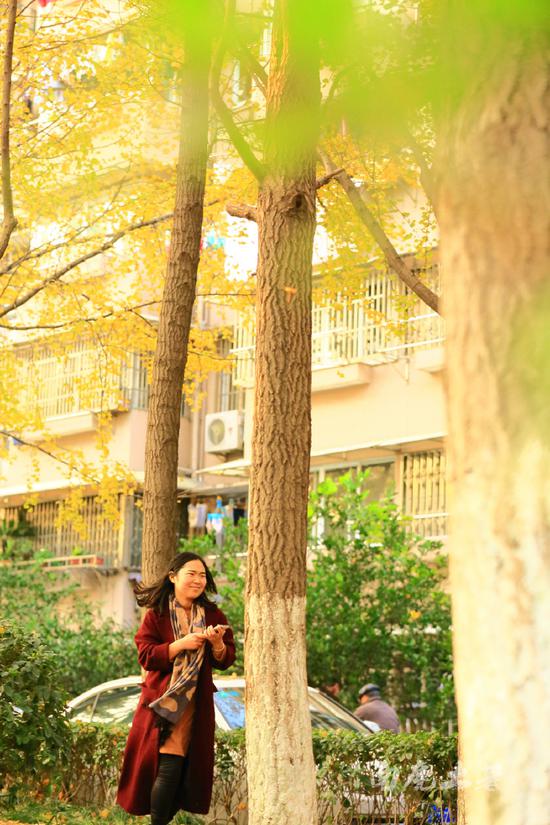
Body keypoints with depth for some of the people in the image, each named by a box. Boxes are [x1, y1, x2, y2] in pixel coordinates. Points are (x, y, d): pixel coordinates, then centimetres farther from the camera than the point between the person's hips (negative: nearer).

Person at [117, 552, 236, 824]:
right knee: (168, 767, -12)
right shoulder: (156, 615, -2)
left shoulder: (213, 615, 8)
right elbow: (146, 656, -9)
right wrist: (180, 644, -20)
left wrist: (218, 643, -15)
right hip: (163, 703, -3)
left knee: (189, 768, 3)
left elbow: (226, 660, 6)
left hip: (197, 705, 4)